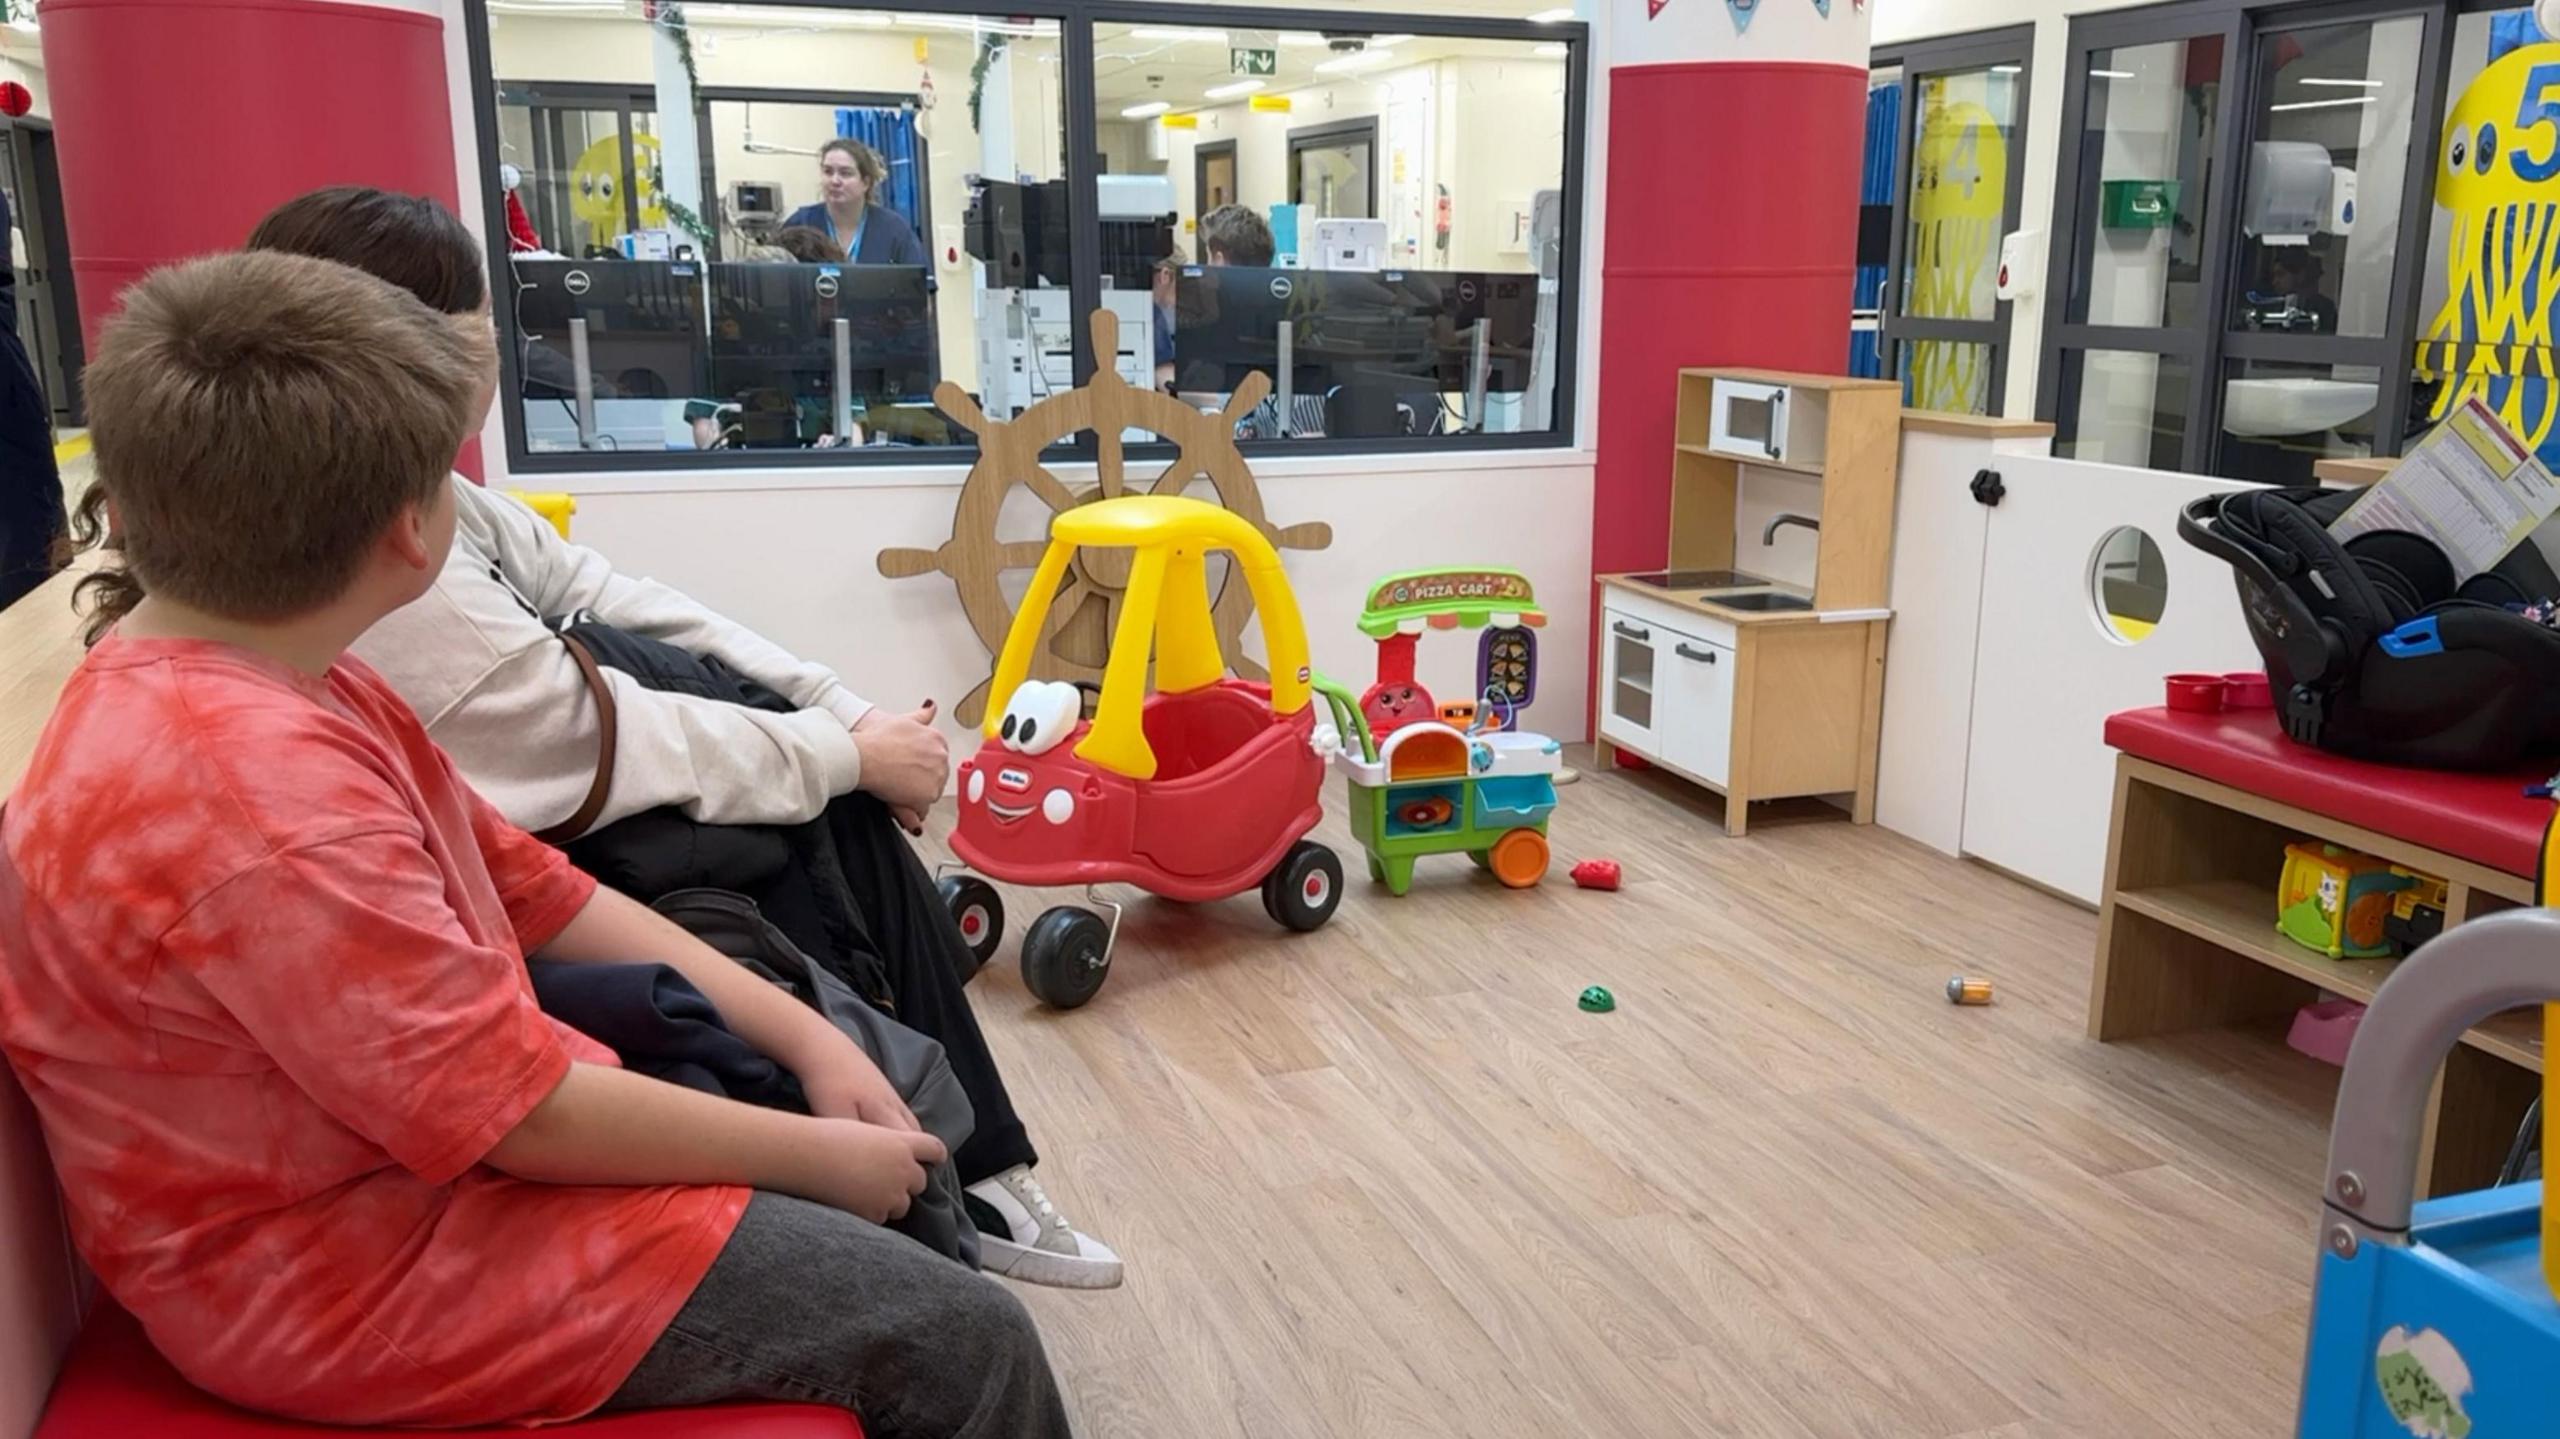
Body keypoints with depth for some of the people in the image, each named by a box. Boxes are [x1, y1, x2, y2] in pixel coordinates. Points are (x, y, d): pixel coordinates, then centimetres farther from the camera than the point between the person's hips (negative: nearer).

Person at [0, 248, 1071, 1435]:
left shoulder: (266, 693, 3)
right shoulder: (259, 788, -31)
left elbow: (532, 891, 6)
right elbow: (518, 1110, -27)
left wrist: (803, 1035, 1)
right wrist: (813, 1157, -13)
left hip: (446, 1111, 10)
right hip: (373, 1260, -10)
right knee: (962, 1342, -11)